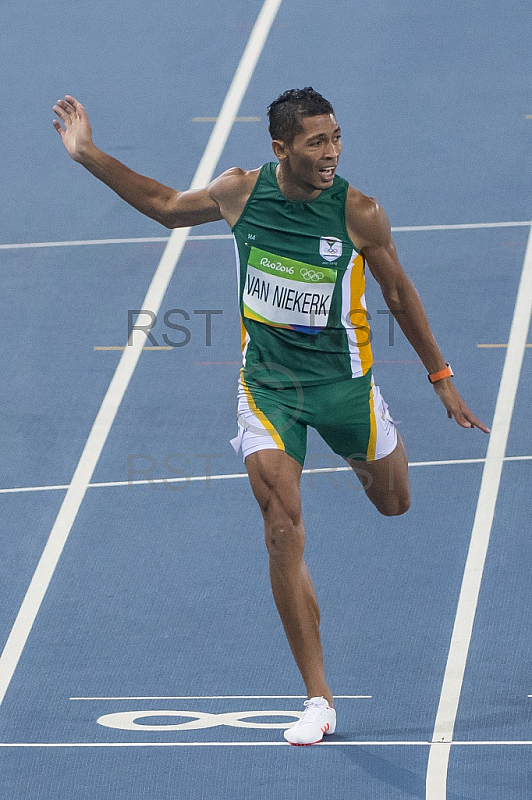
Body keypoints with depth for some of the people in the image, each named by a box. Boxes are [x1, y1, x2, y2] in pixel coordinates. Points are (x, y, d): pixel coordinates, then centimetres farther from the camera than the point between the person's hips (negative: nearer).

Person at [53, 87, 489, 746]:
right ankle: (317, 699, -10)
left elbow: (399, 293, 0)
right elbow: (167, 207, 11)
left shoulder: (358, 213, -15)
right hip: (266, 382, 0)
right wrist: (90, 156, 6)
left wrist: (441, 379, 7)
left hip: (341, 378, 0)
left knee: (393, 503, 17)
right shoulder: (241, 191, -10)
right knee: (283, 531, -13)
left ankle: (371, 453, 56)